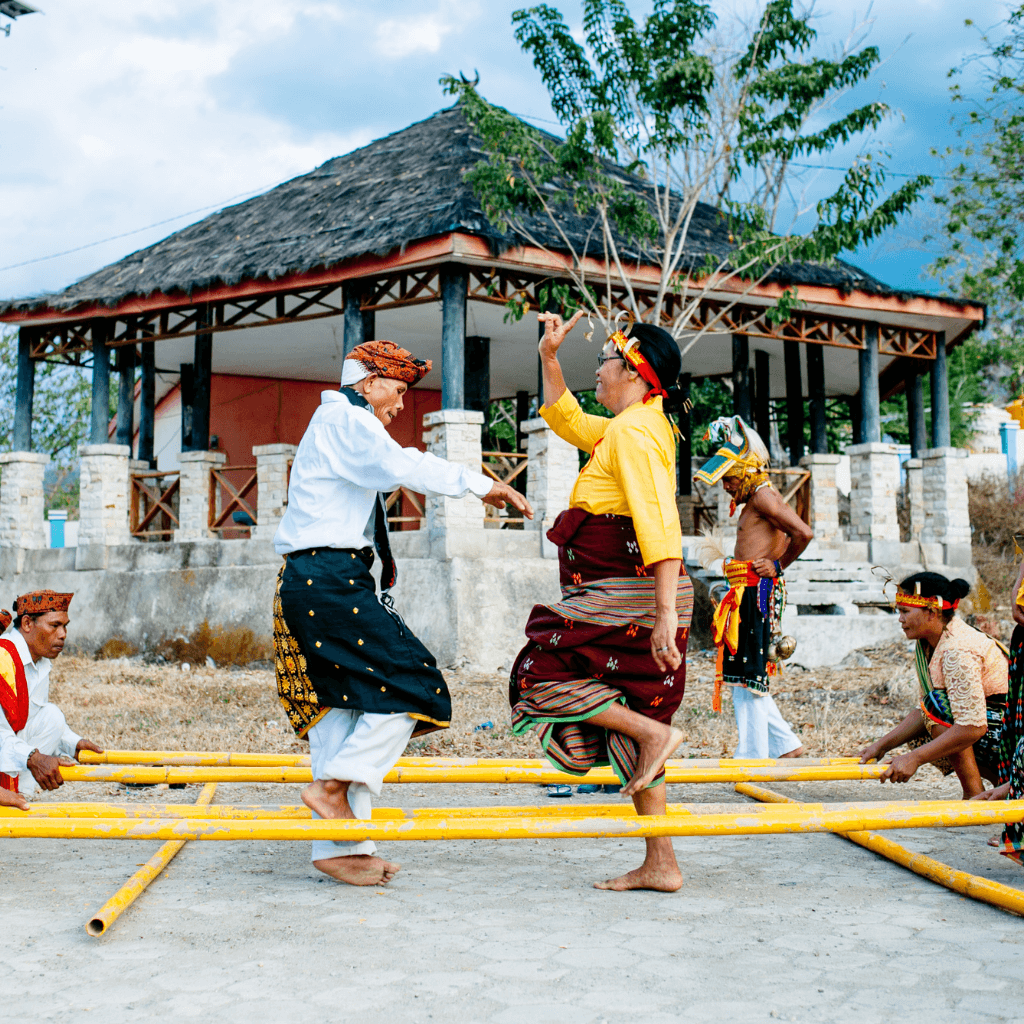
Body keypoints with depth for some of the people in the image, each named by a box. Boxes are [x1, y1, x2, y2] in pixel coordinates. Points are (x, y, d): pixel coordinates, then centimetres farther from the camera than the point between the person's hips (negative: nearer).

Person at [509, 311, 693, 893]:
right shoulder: (641, 426, 17)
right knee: (628, 724, 11)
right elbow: (565, 420, 34)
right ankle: (660, 866, 13)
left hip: (630, 596, -10)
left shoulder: (633, 432, -14)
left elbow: (659, 525, -25)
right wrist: (550, 357, 27)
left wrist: (666, 613, -31)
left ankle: (656, 733, -9)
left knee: (542, 675, -2)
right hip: (630, 601, 10)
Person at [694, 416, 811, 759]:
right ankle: (787, 745, 20)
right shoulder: (754, 501, 20)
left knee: (748, 677, -7)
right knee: (745, 676, 14)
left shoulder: (763, 495, -10)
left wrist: (778, 565, -8)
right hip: (747, 593, 11)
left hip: (756, 590, -11)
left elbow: (804, 533, -20)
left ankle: (752, 757, -3)